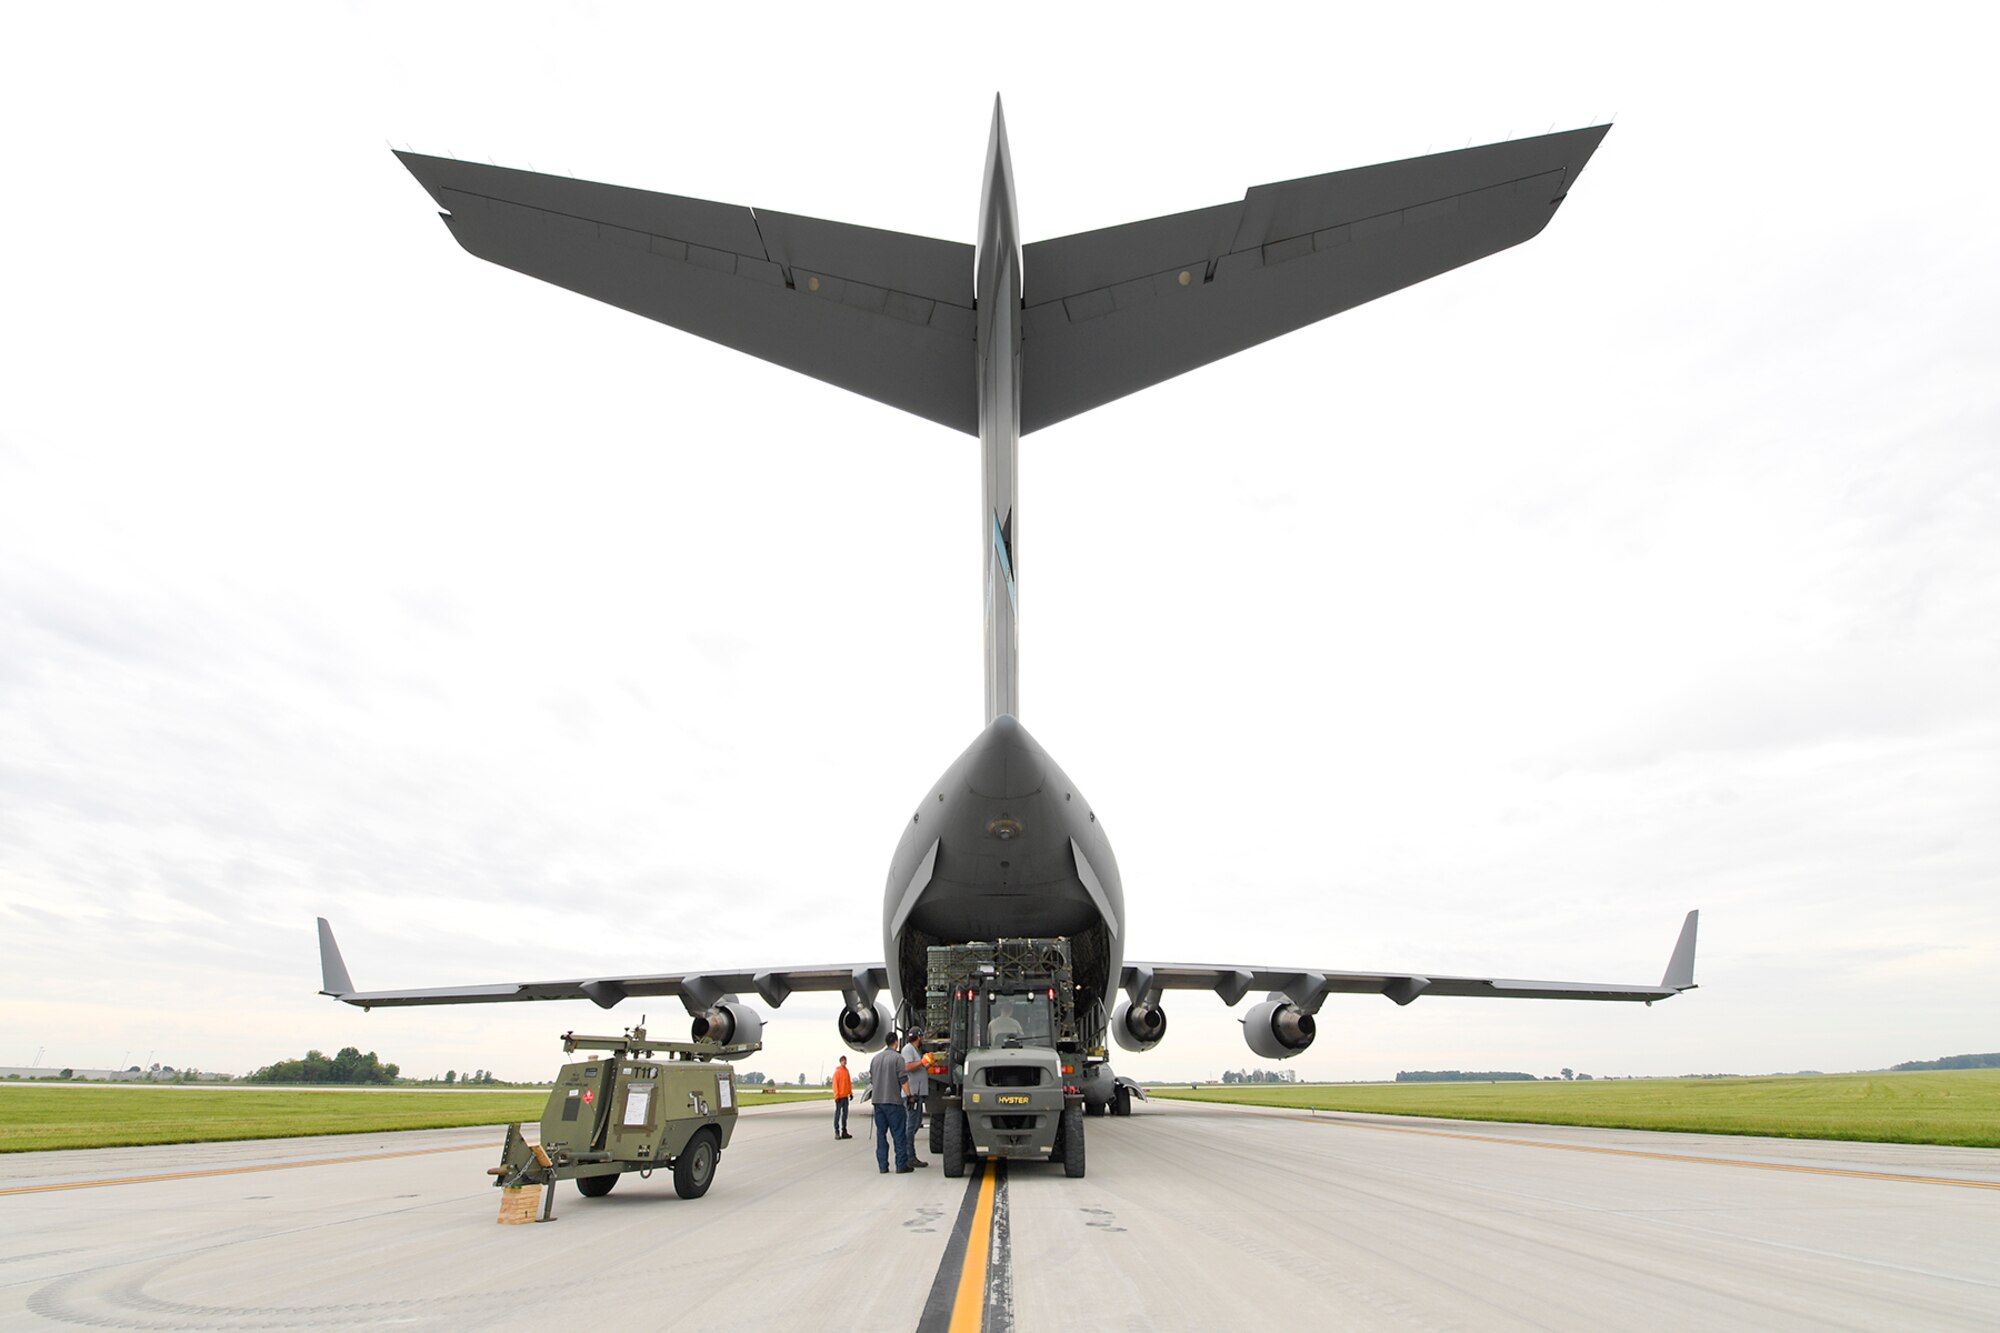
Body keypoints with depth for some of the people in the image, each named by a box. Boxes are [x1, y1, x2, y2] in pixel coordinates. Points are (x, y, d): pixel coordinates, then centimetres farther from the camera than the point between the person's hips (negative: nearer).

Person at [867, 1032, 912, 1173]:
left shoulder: (875, 1058, 12)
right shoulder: (897, 1058, -8)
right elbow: (903, 1080, -13)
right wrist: (909, 1095, -8)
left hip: (877, 1100, 6)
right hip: (893, 1100, -6)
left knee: (881, 1132, 9)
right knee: (898, 1133, -1)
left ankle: (882, 1165, 8)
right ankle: (901, 1164, -2)